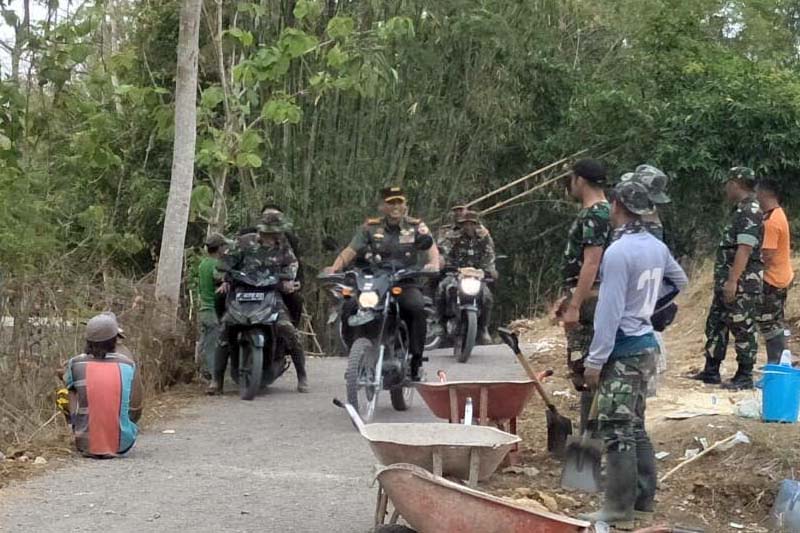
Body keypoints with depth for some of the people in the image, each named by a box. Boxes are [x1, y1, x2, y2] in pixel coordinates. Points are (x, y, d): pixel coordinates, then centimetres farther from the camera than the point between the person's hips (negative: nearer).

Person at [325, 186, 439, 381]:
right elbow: (350, 250, 2)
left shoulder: (416, 226, 6)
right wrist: (334, 268, -16)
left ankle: (416, 359, -22)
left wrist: (434, 264, -26)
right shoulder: (370, 228, 8)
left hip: (406, 284, -1)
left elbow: (432, 248, -2)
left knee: (417, 308, -34)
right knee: (348, 309, -23)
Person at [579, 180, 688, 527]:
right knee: (635, 426, 17)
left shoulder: (618, 252, -19)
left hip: (623, 349, -9)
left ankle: (619, 511, -2)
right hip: (646, 345, 9)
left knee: (617, 431, -5)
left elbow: (609, 312, -20)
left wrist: (595, 360, -16)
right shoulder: (657, 247, 6)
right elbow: (681, 282, 25)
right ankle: (643, 497, 24)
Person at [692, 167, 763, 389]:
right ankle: (711, 371, 21)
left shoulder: (750, 211, -15)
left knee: (743, 329, -3)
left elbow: (745, 248, -23)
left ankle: (745, 377, 4)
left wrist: (732, 281, -26)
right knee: (715, 325, 14)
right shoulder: (741, 210, 17)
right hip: (728, 281, 10)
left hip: (742, 283, -10)